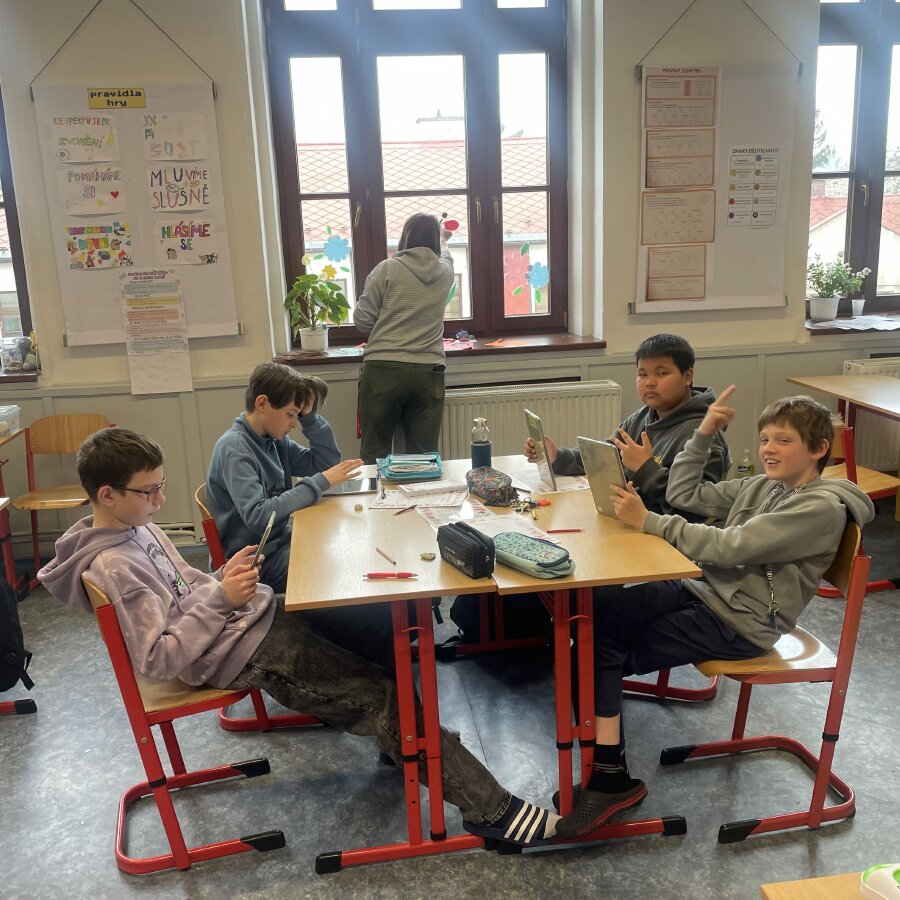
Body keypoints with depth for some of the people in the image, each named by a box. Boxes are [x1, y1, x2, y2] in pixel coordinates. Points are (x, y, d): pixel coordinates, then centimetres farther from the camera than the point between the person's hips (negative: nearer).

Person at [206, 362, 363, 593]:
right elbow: (258, 517, -28)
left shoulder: (274, 440, 6)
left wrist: (309, 415, -2)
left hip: (281, 541, 8)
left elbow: (327, 461, 11)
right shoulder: (234, 449, -18)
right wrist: (320, 482, -26)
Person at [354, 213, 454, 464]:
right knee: (424, 457, 7)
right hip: (428, 374, 3)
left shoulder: (387, 269, -1)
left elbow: (362, 321, -1)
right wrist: (442, 240, 58)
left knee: (375, 453, 5)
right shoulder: (445, 271, 11)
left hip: (383, 370, -3)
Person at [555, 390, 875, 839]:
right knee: (596, 607, -15)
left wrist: (647, 521, -23)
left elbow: (729, 547, -23)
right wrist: (704, 434, 4)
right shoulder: (760, 486, 10)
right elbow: (683, 492, 14)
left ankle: (610, 776, 2)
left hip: (740, 623, -8)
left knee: (606, 653, -15)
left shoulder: (821, 508, -15)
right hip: (703, 589, 8)